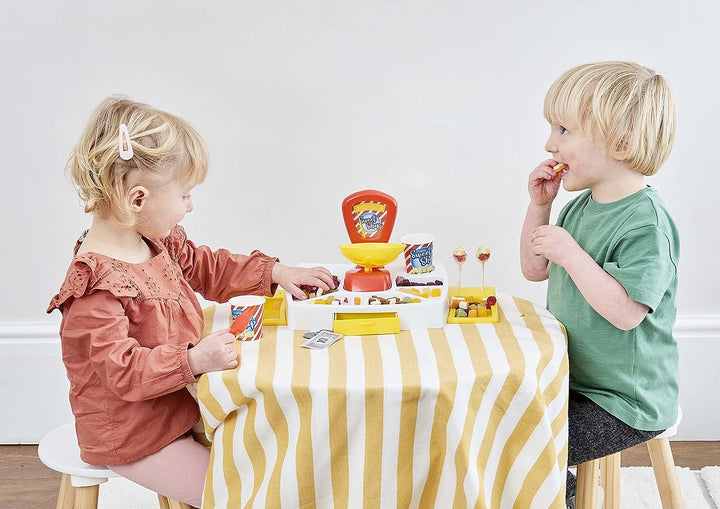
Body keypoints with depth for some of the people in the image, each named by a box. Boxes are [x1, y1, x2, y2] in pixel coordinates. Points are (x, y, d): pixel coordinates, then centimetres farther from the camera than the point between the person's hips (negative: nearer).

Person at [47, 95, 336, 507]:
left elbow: (209, 269, 13)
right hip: (131, 438, -9)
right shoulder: (96, 286, -30)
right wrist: (194, 360, -38)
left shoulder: (160, 243, 0)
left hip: (179, 404, 9)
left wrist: (275, 272, 5)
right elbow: (121, 370, -30)